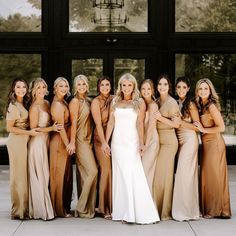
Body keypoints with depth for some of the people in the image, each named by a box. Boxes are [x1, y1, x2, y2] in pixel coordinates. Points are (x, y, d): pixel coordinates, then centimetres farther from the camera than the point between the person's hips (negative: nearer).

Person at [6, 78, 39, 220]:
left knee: (23, 175, 12)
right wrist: (29, 132, -15)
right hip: (16, 141, -9)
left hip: (24, 141, 9)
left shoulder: (23, 104, 13)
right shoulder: (13, 106, -12)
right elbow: (9, 128, -13)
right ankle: (18, 211, 3)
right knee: (18, 175, -4)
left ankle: (24, 208, 19)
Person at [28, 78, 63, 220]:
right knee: (40, 176, -4)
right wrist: (52, 128, -19)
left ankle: (45, 207, 16)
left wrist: (55, 127, 5)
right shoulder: (35, 107, -12)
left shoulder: (47, 103, 11)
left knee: (45, 175, 10)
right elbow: (33, 128, -13)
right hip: (37, 143, -8)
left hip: (46, 142, 8)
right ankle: (42, 210, 1)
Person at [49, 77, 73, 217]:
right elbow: (61, 127, -18)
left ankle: (64, 207, 23)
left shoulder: (63, 103, 14)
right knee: (60, 174, -2)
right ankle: (60, 209, 6)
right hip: (60, 142, -10)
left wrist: (69, 144, 11)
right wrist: (67, 144, -17)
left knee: (66, 174, 14)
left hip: (64, 142, 10)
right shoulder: (58, 105, -15)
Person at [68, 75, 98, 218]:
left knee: (84, 173, 9)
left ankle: (84, 207, 13)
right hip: (80, 140, -8)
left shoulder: (88, 101, 16)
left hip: (88, 140, 8)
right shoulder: (75, 101, -6)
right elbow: (74, 123, -11)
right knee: (92, 171, -14)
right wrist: (72, 142, -15)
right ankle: (83, 208, -6)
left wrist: (91, 139, 11)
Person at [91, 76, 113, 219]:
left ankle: (113, 206, 12)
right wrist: (103, 143, -16)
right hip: (101, 137, -5)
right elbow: (98, 123, -9)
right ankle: (105, 209, 2)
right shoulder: (96, 101, -3)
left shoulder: (113, 99, 10)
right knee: (106, 170, -7)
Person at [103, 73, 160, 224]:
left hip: (132, 142, -3)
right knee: (120, 176, 4)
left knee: (133, 176, -9)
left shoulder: (139, 103, 2)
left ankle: (140, 213, -5)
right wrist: (106, 142, 4)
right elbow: (111, 123, 10)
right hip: (117, 142, 4)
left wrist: (141, 143, -15)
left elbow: (140, 124, -6)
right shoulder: (115, 103, 12)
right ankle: (123, 213, 9)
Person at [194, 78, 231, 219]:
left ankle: (216, 210, 10)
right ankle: (209, 209, 18)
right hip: (207, 144, 8)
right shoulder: (201, 106, 11)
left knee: (214, 176, 0)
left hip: (214, 143, -8)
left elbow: (221, 127, -18)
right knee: (207, 176, 11)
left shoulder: (211, 106, -14)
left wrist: (204, 129, -14)